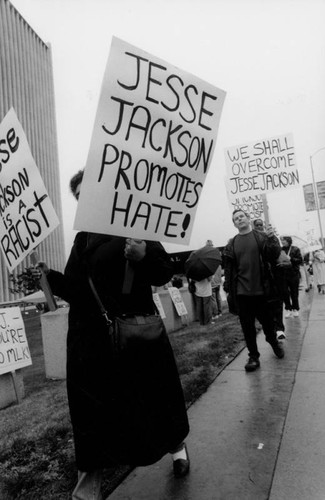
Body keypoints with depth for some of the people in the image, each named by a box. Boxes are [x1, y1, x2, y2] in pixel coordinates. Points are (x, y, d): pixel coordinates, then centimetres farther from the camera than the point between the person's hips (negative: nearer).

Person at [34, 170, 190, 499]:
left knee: (152, 398, 14)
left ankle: (177, 445, 46)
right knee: (92, 413, 9)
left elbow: (163, 275, -9)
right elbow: (78, 292, 8)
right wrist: (50, 277, -7)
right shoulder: (81, 239, 9)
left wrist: (145, 256, -28)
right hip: (90, 340, 4)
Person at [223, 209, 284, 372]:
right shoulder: (232, 244, 6)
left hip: (261, 289, -1)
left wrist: (272, 239, -24)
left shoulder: (261, 237, 1)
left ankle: (274, 342, 42)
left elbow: (274, 255, -7)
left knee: (267, 320, 13)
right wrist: (228, 289, 5)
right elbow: (228, 268, 7)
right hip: (241, 292, 2)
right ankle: (253, 356, 22)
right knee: (247, 325, 7)